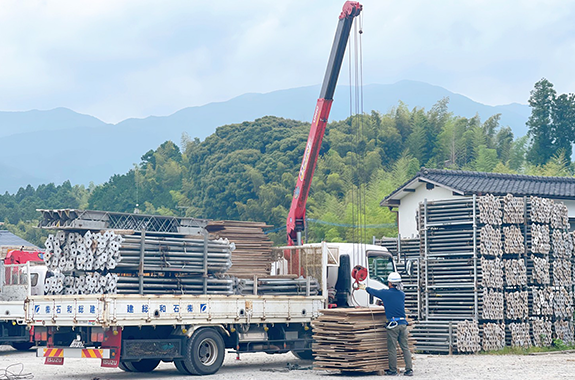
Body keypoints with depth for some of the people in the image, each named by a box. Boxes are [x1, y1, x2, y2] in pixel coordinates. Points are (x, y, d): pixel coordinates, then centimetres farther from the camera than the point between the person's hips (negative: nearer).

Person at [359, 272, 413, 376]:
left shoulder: (385, 293, -3)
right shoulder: (402, 294, 9)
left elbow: (372, 291, 13)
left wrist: (363, 287, 33)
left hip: (393, 324, -4)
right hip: (403, 323, 5)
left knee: (392, 348, 2)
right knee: (405, 347, 7)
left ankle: (393, 371, 5)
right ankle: (409, 370, 4)